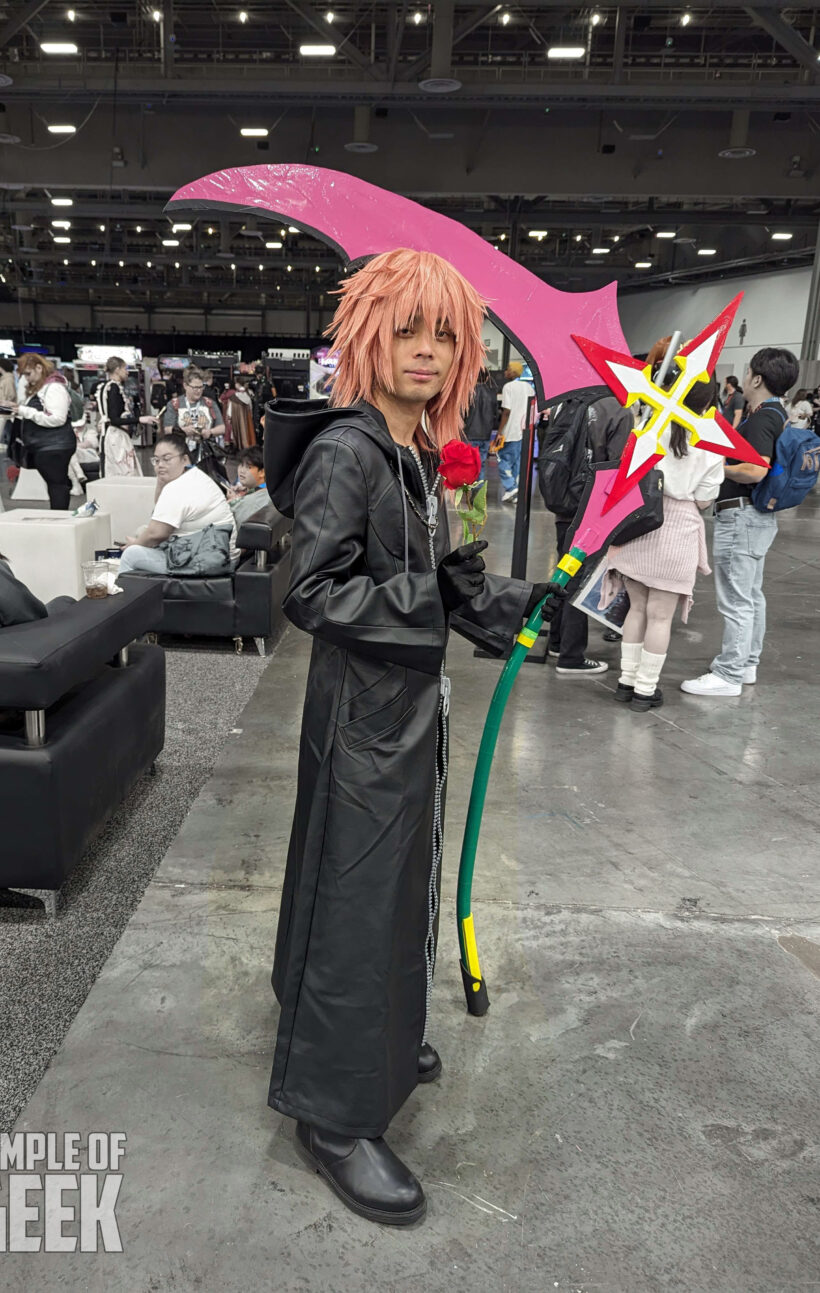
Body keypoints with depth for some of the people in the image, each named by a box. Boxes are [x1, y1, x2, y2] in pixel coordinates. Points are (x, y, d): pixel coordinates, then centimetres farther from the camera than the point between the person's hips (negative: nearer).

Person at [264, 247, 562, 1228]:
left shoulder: (416, 452, 9)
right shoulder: (345, 451, -19)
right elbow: (311, 595, -23)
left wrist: (521, 603, 3)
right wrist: (430, 594, -24)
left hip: (409, 701, 9)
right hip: (360, 710, -9)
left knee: (398, 879, 22)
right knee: (358, 896, 1)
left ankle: (378, 1038, 45)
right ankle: (333, 1113, 20)